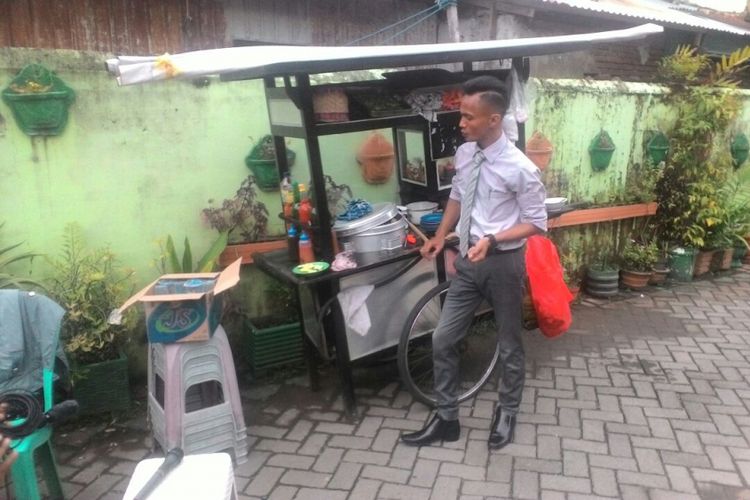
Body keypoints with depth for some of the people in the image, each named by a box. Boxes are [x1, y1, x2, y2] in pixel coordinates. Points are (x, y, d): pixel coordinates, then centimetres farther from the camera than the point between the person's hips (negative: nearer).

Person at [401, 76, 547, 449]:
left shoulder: (520, 169, -19)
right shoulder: (464, 154, 0)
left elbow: (537, 224, -13)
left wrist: (492, 240, -26)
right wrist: (440, 235, 7)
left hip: (503, 263, -5)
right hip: (468, 260, 6)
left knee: (508, 345, 14)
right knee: (443, 340, 7)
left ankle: (507, 413, 39)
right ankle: (446, 419, 25)